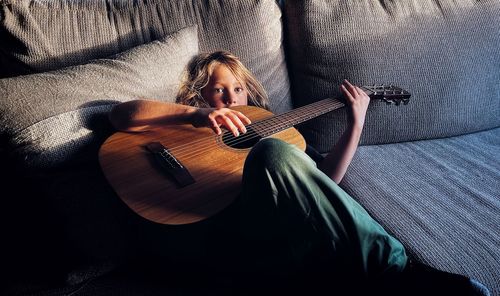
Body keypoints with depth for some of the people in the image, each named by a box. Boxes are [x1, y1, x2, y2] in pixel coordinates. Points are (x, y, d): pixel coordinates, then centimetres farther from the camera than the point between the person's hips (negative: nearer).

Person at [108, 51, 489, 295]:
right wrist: (196, 113, -7)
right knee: (274, 152, -29)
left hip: (290, 240, 3)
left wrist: (356, 123, 15)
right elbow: (121, 115, 6)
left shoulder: (266, 126, 32)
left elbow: (325, 177, 22)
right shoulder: (186, 128, 23)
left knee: (274, 150, -29)